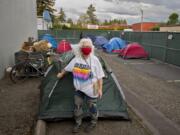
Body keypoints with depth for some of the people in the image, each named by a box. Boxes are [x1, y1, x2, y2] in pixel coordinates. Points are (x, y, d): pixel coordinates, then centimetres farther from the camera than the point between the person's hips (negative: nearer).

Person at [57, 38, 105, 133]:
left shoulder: (94, 60, -14)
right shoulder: (76, 59, -3)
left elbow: (100, 76, -10)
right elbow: (67, 68, 15)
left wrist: (100, 89, -11)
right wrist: (61, 74, 27)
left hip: (91, 89, -4)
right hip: (79, 88, 4)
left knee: (92, 107, 12)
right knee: (77, 106, 12)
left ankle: (93, 123, 36)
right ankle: (78, 123, 33)